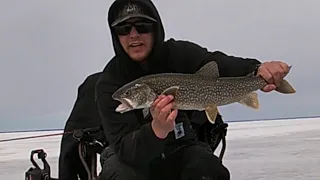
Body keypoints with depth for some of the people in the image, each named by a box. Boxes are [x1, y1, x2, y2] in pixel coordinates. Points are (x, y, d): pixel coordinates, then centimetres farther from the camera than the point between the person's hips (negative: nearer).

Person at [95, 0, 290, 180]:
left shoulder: (179, 53, -16)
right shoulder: (110, 83, -22)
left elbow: (218, 63, -36)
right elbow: (124, 148, -31)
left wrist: (258, 69, -57)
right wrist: (156, 130, -52)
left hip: (181, 149, 2)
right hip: (133, 155, -1)